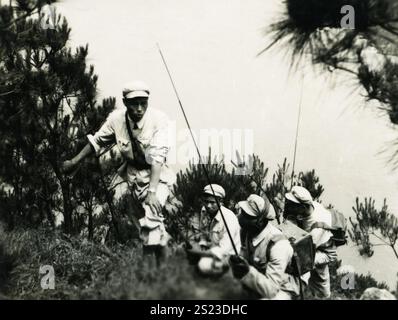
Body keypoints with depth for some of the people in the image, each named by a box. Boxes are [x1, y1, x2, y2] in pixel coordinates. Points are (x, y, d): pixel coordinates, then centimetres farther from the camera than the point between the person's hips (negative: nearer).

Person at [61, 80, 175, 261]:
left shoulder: (159, 119, -23)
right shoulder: (116, 118, -11)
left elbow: (158, 157, -29)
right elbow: (97, 141, 6)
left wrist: (152, 190, -37)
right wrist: (75, 162, 12)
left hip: (157, 174, -5)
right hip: (132, 171, 5)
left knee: (152, 211, -24)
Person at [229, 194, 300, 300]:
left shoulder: (278, 245, -29)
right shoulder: (246, 231, -9)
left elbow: (271, 289, -29)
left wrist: (249, 273, -43)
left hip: (280, 290, -7)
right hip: (258, 286, 7)